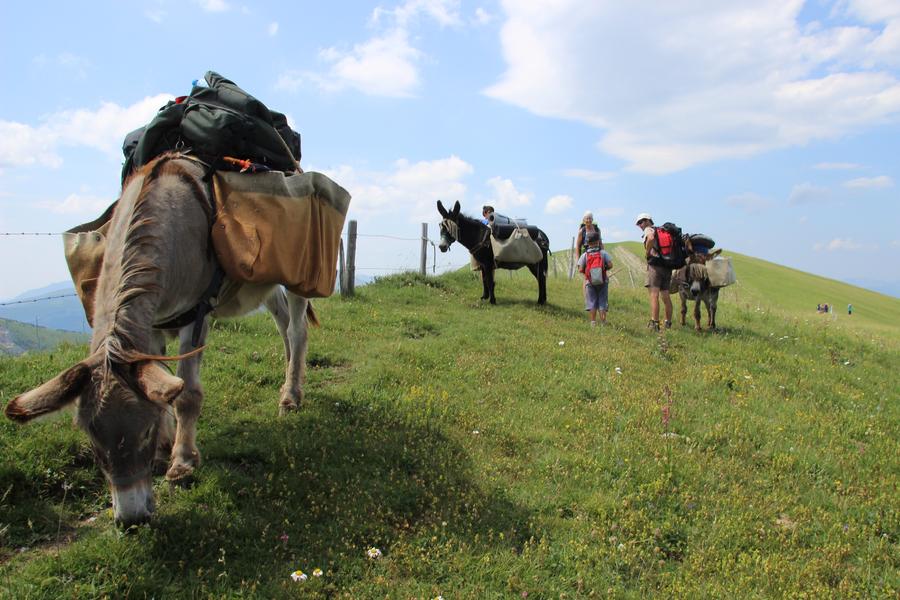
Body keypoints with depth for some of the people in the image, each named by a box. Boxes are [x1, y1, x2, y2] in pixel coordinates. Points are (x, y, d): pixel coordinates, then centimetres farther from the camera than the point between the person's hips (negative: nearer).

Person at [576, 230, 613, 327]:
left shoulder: (584, 255, -4)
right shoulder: (603, 253, -3)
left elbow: (580, 270, -7)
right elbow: (610, 265, -9)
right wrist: (604, 268, 11)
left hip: (590, 282, 0)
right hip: (602, 281, 0)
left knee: (591, 302, 6)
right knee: (602, 301, 7)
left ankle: (593, 322, 4)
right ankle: (603, 322, 6)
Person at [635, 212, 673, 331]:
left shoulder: (649, 229, 0)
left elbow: (651, 238, -24)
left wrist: (647, 252, -12)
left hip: (655, 264, -8)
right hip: (667, 266, 8)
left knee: (654, 295, -12)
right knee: (665, 296, 12)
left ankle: (654, 323, -19)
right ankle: (668, 324, 15)